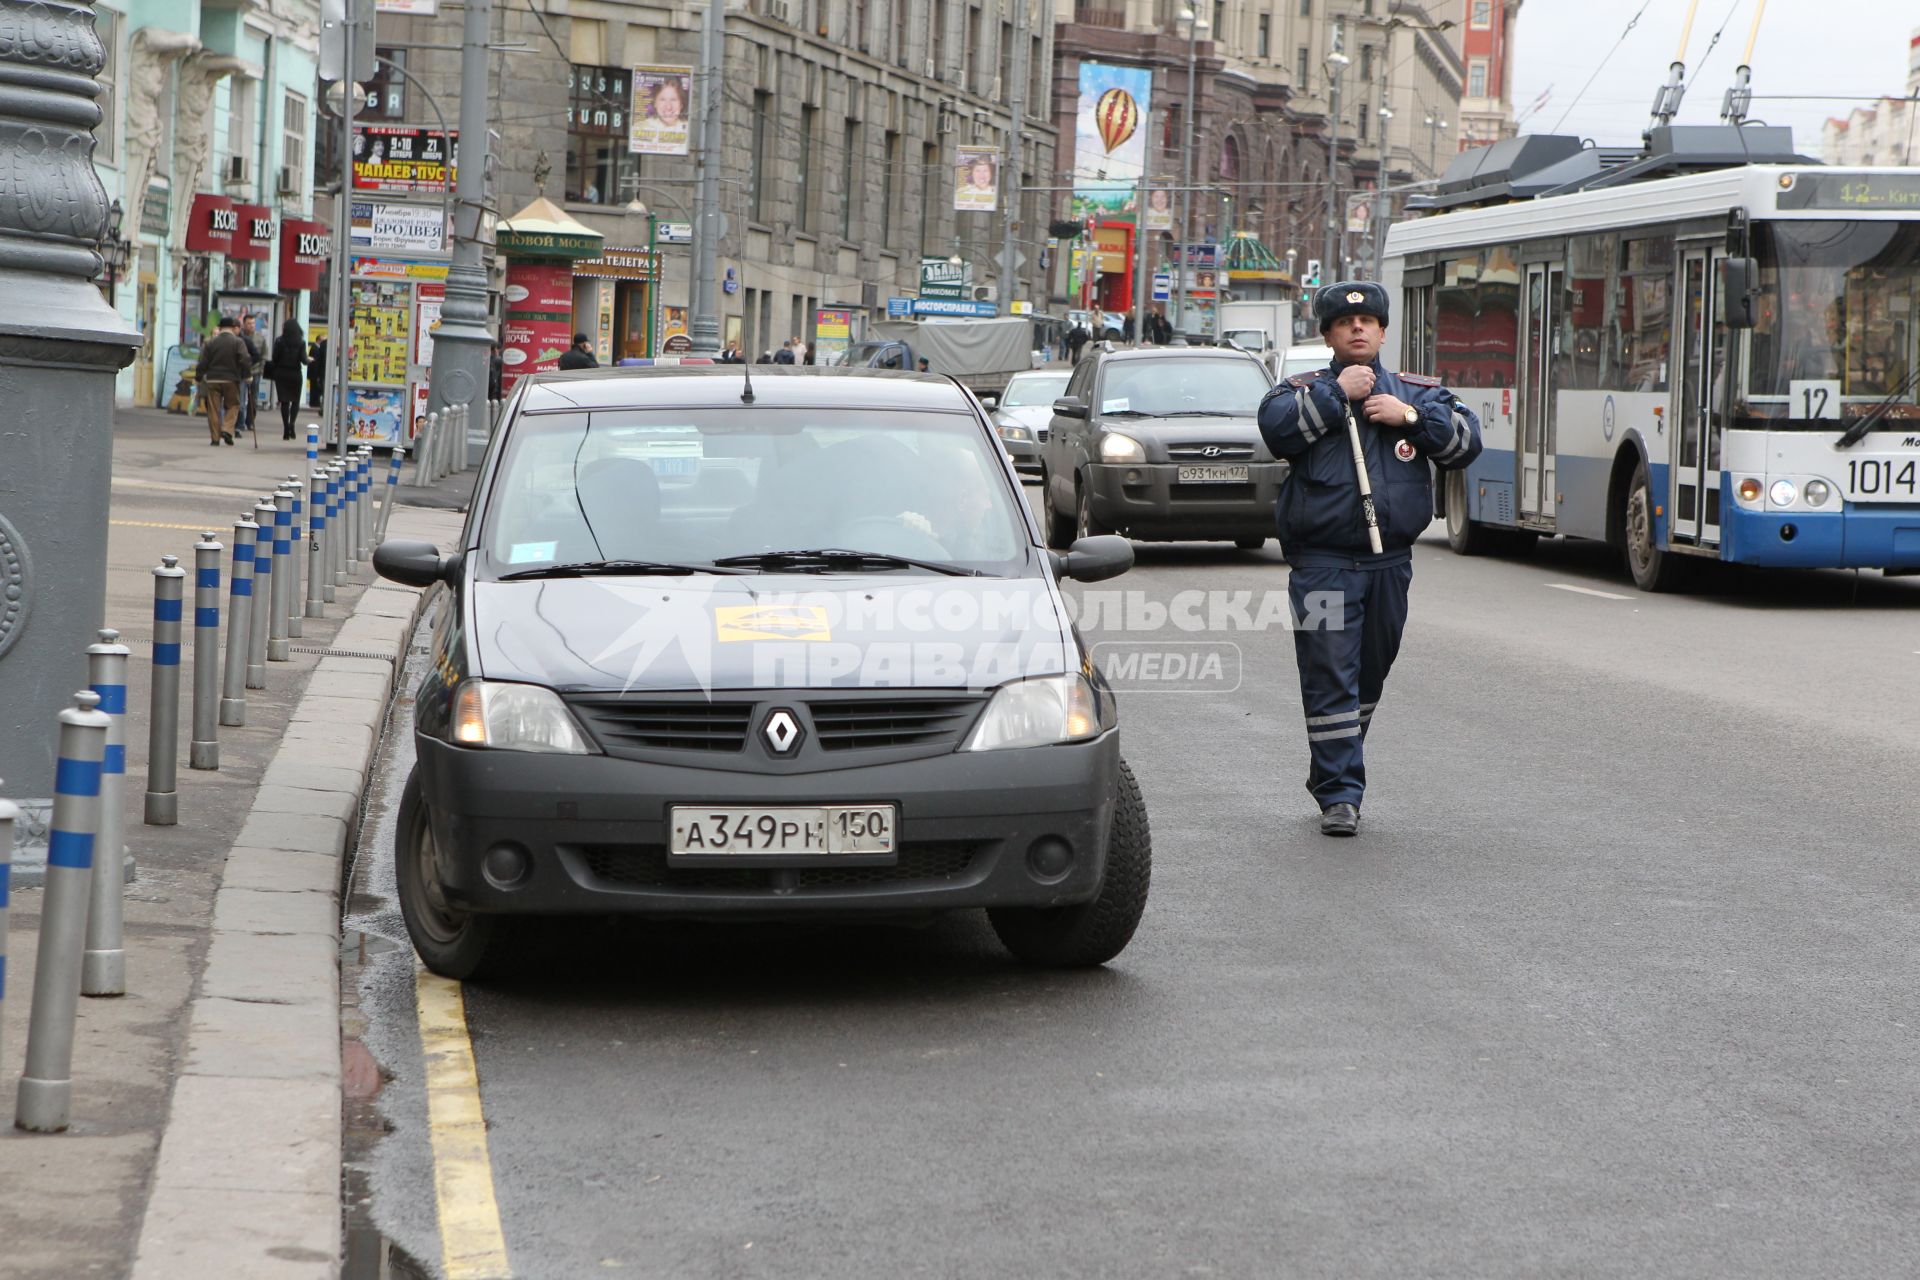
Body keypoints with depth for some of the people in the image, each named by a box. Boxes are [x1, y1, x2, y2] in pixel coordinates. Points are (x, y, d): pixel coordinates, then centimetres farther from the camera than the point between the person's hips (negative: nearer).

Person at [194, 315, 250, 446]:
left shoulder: (210, 343, 3)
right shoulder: (238, 342, -4)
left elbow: (203, 362, 3)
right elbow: (245, 361, -13)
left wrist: (198, 377, 12)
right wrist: (247, 375, -3)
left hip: (212, 380, 2)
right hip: (231, 380, -2)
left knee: (214, 409, 4)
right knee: (232, 406, 12)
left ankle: (215, 438, 2)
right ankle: (227, 429, -9)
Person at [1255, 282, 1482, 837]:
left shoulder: (1418, 393, 12)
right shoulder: (1303, 391, 5)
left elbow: (1467, 441, 1)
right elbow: (1277, 428, -16)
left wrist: (1410, 416, -11)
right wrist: (1335, 393, -15)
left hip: (1389, 562, 4)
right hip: (1323, 564, -4)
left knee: (1370, 676, 14)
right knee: (1330, 678, -9)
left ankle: (1330, 773, 31)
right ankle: (1339, 792, -6)